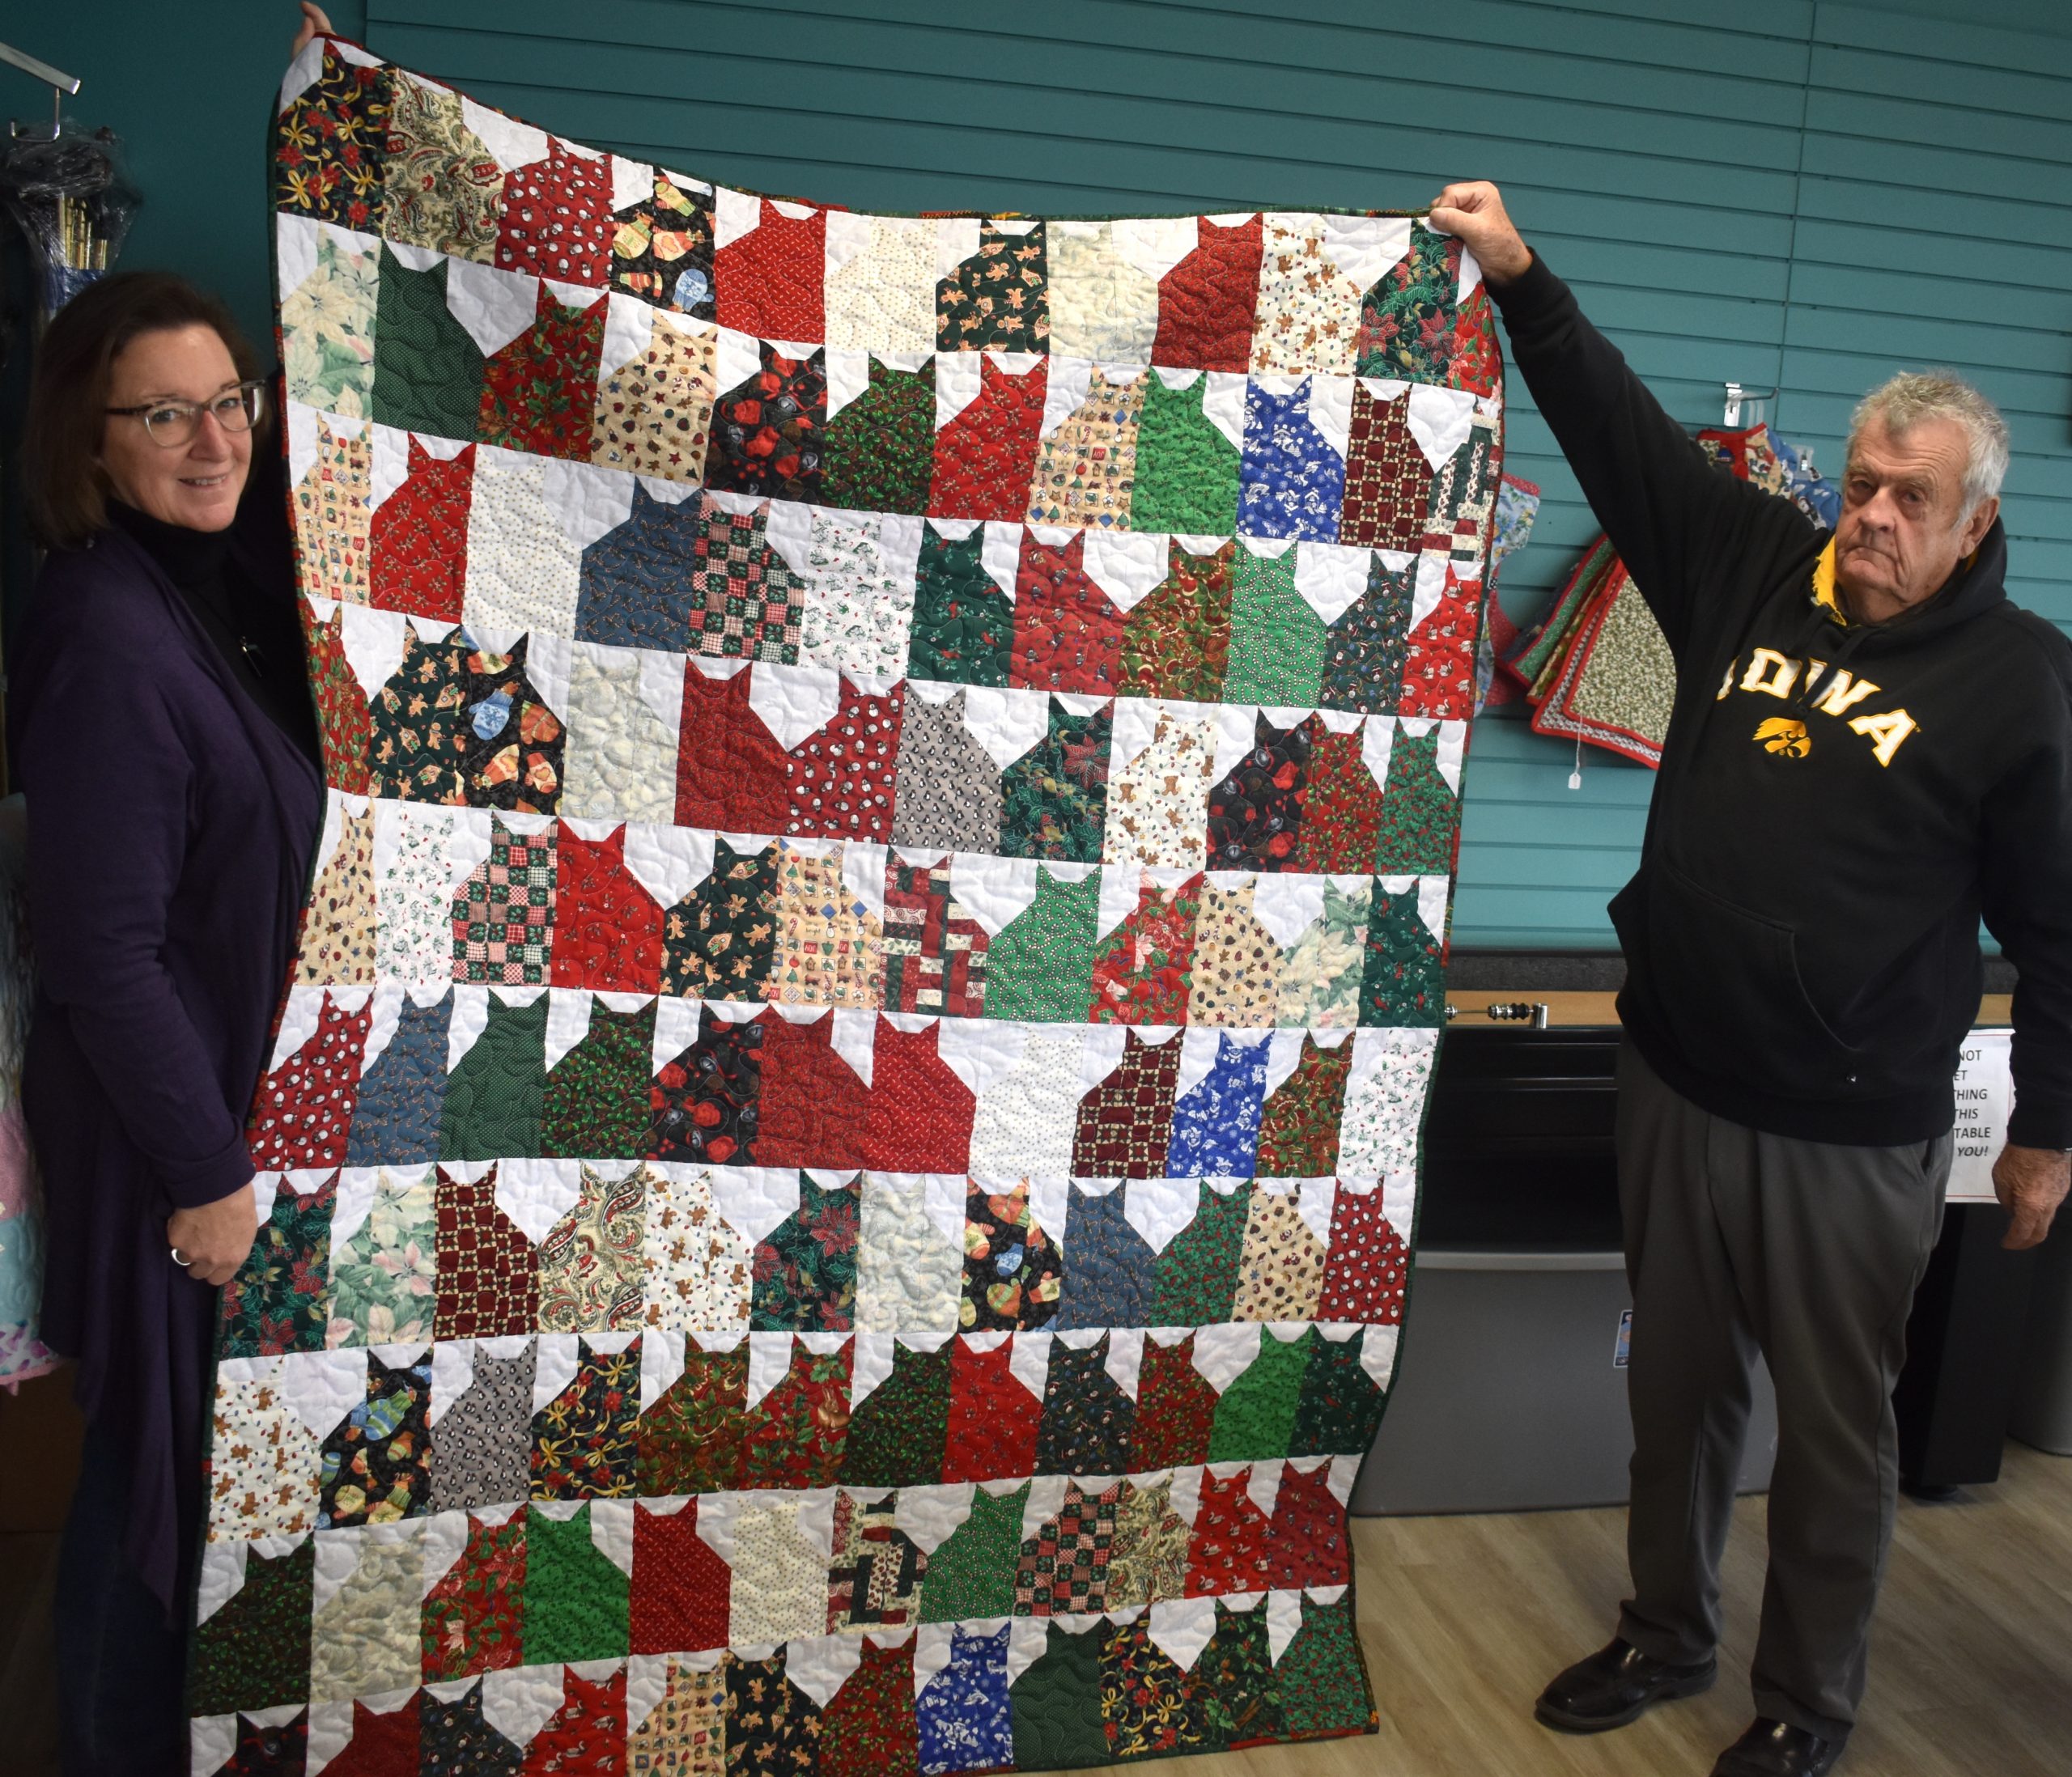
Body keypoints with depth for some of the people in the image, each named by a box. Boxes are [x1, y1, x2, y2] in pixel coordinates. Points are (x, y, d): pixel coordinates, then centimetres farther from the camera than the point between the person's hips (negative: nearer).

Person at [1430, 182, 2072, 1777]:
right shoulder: (1757, 570, 3)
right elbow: (1619, 424, 2)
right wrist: (1518, 275, -5)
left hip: (1852, 1129, -4)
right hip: (1679, 1079, 4)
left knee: (1834, 1424, 10)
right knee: (1678, 1386, 18)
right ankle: (1668, 1635, 39)